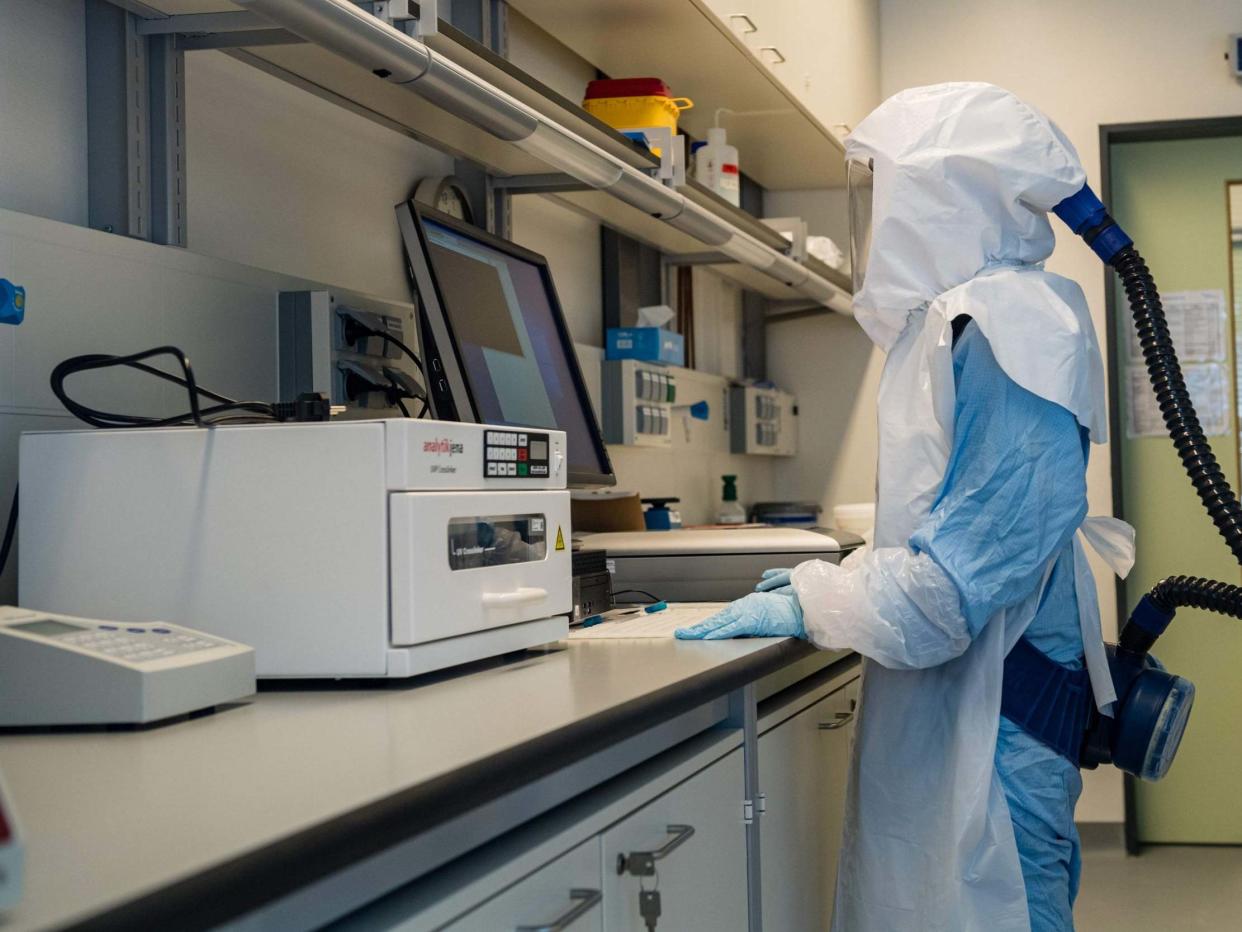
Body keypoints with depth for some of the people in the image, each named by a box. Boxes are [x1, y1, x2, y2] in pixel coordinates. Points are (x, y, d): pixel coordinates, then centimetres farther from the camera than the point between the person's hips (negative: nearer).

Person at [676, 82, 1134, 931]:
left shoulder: (1007, 330, -18)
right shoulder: (956, 322, 13)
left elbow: (958, 577, -23)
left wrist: (808, 606, -13)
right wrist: (833, 579, 13)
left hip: (995, 725, -10)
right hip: (943, 719, 10)